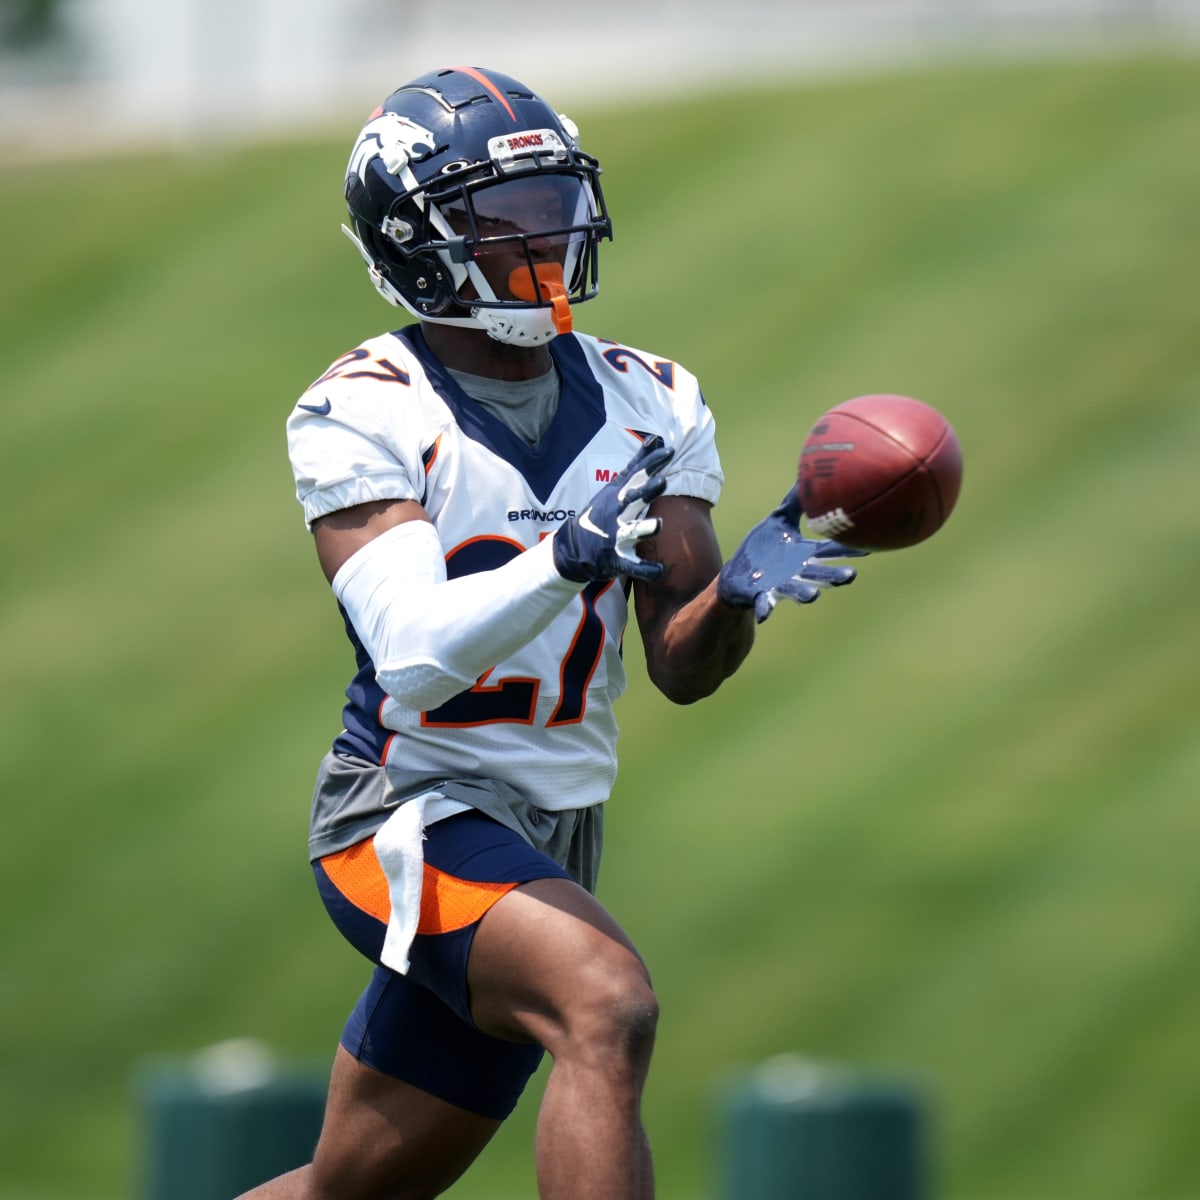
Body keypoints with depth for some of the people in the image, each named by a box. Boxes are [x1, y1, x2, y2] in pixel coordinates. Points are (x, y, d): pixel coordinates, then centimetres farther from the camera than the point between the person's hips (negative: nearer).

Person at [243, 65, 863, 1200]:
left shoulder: (647, 406, 6)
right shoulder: (365, 414, -11)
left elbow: (681, 668, 1)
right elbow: (414, 654, -23)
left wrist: (736, 594, -21)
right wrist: (569, 557, -38)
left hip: (548, 839, 7)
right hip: (410, 809, -7)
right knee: (608, 1007, -31)